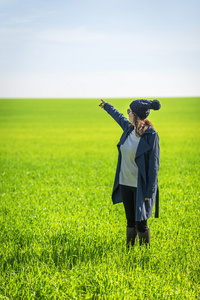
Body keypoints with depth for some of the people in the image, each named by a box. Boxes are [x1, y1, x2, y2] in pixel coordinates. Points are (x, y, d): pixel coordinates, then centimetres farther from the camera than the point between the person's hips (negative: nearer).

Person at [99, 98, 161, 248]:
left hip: (141, 187, -6)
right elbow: (119, 117, 27)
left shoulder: (151, 136, -16)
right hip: (125, 183, 6)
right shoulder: (129, 128, 3)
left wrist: (149, 192, -15)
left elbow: (154, 164, -14)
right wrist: (107, 106, 44)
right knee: (130, 221, 15)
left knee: (141, 223, 0)